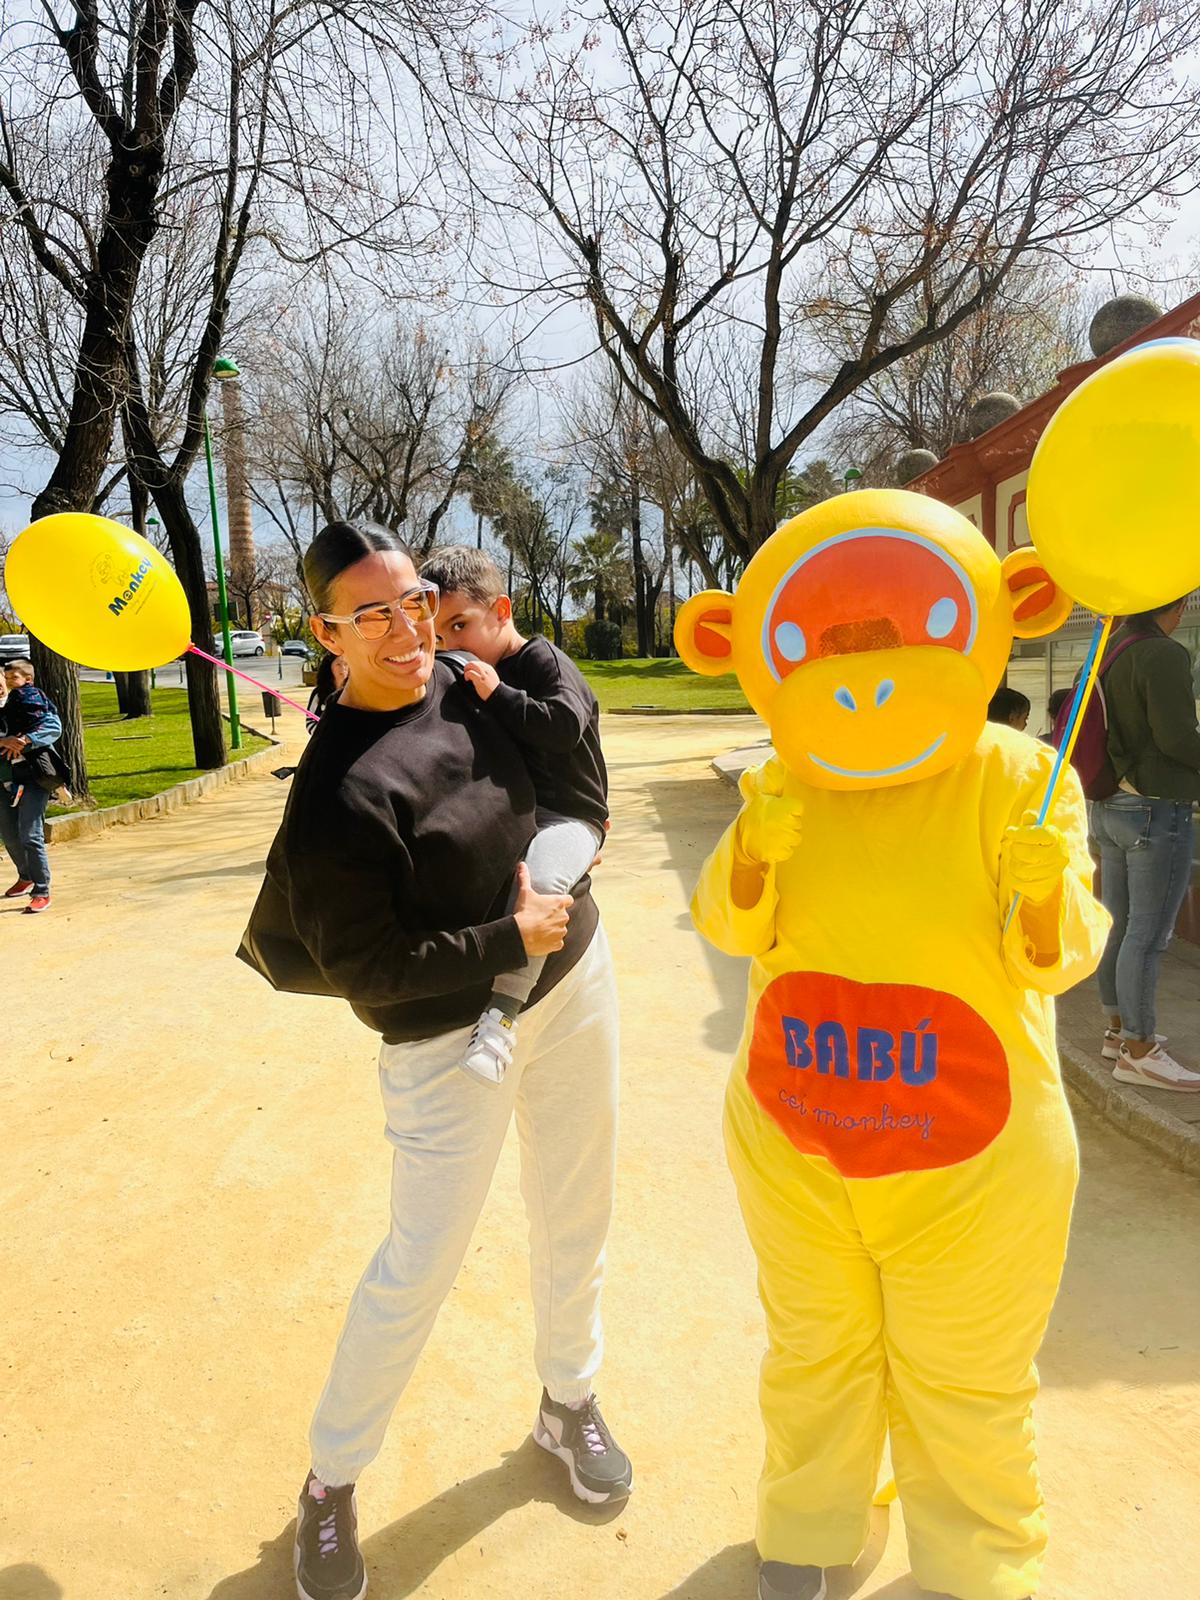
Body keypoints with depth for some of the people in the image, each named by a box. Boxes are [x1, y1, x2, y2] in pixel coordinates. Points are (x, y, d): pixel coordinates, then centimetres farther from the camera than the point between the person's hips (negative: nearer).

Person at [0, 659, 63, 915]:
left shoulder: (36, 700, -2)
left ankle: (42, 893, -7)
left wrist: (25, 741, -29)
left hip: (33, 778, -7)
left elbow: (53, 727, -18)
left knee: (31, 837, -13)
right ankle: (26, 877, 39)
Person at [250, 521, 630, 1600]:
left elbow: (556, 788, 18)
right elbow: (361, 969, -20)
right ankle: (331, 1482, 32)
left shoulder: (468, 687, -1)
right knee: (420, 1266, 4)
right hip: (450, 1032, -6)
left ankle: (568, 1401, 45)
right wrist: (509, 939, -17)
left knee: (575, 1216, 18)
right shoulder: (337, 792, -22)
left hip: (571, 979, 6)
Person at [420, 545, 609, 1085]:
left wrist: (498, 695, -25)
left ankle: (502, 1007, -37)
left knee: (538, 879, -36)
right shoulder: (478, 677, 13)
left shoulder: (543, 660, -10)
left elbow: (564, 726, -25)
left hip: (567, 813, -9)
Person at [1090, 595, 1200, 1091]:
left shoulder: (1107, 655, 11)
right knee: (1148, 936, -4)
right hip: (1157, 811, -9)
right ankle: (1138, 1052, 1)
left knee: (1120, 927, 15)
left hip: (1109, 808, 9)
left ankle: (1119, 1030, 25)